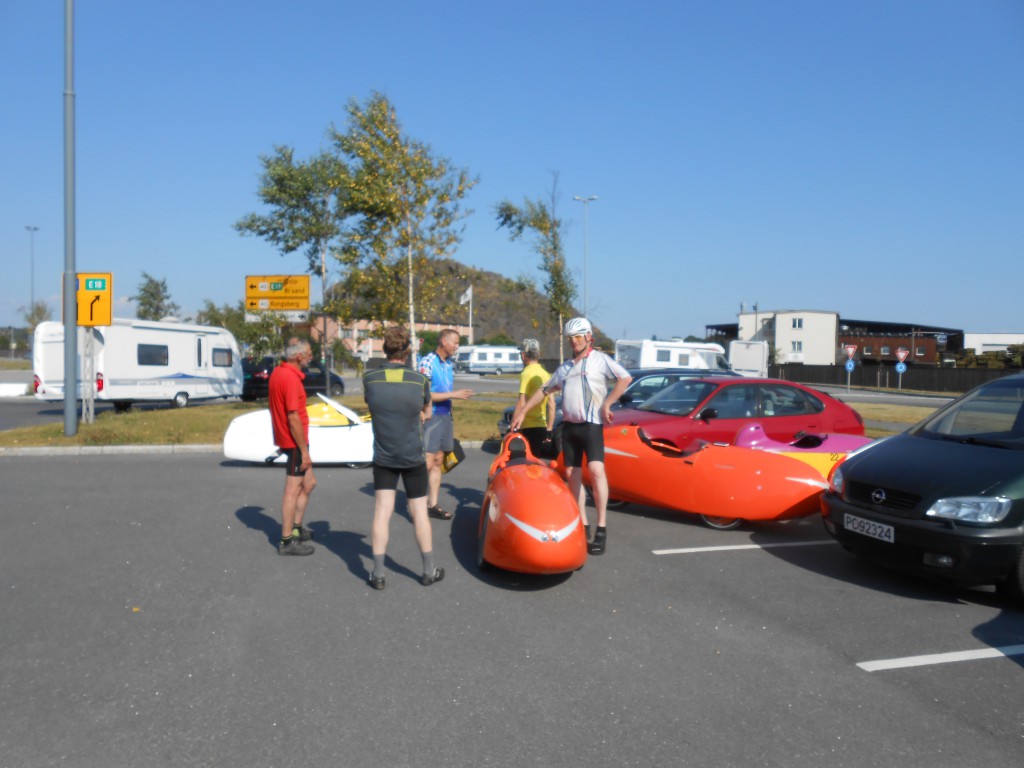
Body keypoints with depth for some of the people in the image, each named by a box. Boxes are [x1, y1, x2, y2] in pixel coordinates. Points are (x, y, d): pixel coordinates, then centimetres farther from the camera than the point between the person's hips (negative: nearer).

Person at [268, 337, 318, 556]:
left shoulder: (277, 372, 9)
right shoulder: (291, 378, -21)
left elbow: (274, 407, 17)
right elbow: (293, 417, -24)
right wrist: (304, 451, -19)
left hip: (285, 438, 10)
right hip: (295, 441, -10)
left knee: (309, 483, 19)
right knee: (293, 489, -2)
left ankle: (296, 528, 27)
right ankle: (287, 541, 6)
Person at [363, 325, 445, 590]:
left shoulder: (370, 379, -8)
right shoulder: (420, 380, -11)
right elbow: (426, 414, 3)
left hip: (383, 459, 1)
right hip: (413, 458, -1)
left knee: (382, 513, 5)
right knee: (419, 513, 9)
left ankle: (378, 574, 9)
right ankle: (429, 571, 19)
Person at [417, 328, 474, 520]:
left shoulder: (450, 362, 11)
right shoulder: (428, 361, -13)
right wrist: (453, 394, -19)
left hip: (446, 416, 8)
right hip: (431, 417, -8)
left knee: (438, 461, 11)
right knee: (426, 464, -9)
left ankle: (433, 504, 18)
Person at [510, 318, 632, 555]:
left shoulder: (599, 359, 2)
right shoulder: (565, 367, 21)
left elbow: (625, 378, -10)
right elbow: (544, 390, 27)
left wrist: (606, 404, -13)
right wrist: (522, 412, 23)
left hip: (591, 424, -7)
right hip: (569, 426, 7)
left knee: (596, 470, -21)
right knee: (573, 476, 5)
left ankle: (601, 528, -17)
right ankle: (583, 526, 13)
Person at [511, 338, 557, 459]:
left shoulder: (527, 373, -10)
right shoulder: (546, 374, 13)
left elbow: (521, 404, -18)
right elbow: (552, 405, 14)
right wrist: (549, 430, 18)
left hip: (529, 427, -7)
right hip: (542, 426, 7)